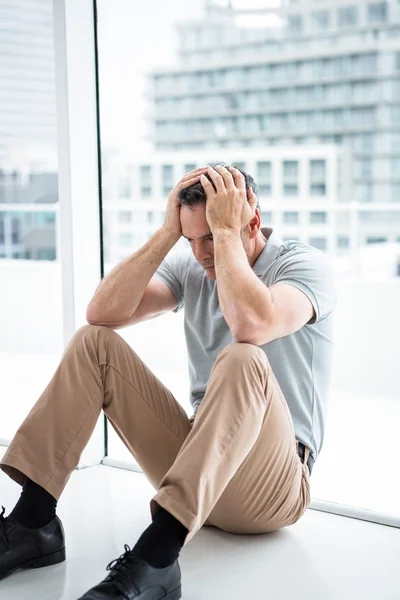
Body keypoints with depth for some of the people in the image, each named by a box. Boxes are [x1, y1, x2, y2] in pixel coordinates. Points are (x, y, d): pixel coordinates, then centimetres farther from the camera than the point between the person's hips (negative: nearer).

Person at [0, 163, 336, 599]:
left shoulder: (305, 265, -9)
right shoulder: (191, 267, 7)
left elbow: (252, 325, -33)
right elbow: (102, 312, -8)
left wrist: (225, 231, -22)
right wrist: (168, 232, -11)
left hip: (270, 484, -5)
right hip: (198, 456, 5)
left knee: (242, 360, -36)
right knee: (94, 342, -6)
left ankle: (153, 561, -41)